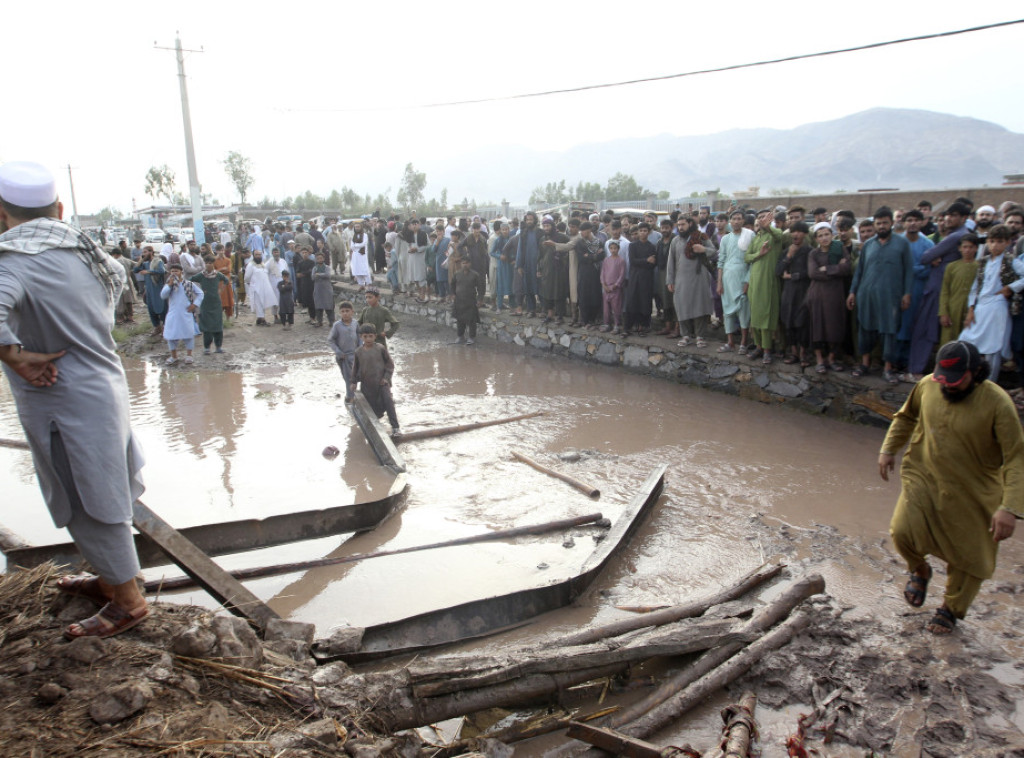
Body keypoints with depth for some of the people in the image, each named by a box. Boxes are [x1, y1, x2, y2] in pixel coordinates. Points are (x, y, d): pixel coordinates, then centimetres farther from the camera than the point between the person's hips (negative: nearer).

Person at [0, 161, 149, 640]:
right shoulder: (81, 249, 5)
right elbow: (115, 276, 25)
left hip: (63, 401, -8)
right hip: (104, 383, 8)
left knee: (91, 505, 6)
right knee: (97, 497, 22)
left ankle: (128, 600, 20)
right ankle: (109, 579, 39)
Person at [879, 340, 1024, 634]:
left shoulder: (997, 403, -21)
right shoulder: (927, 385, -8)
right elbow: (906, 416, 14)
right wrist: (888, 449, 9)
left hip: (973, 493, -2)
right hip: (923, 478, 2)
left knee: (969, 556, 9)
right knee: (903, 531, -15)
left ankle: (951, 608, 37)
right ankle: (920, 570, 21)